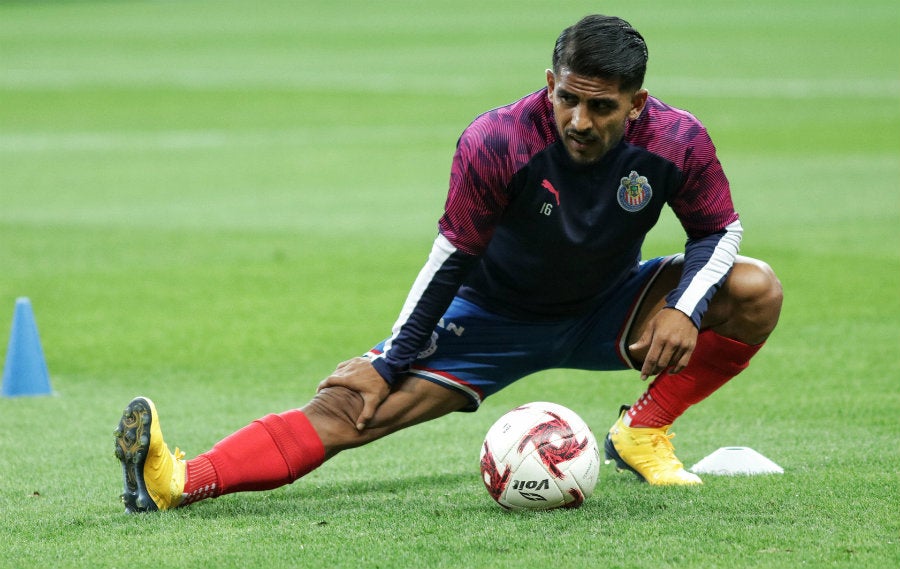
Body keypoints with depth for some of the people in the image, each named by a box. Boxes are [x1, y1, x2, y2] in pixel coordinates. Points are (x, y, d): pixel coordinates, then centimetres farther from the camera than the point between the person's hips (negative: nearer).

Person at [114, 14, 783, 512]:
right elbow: (452, 259, -18)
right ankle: (180, 482, -37)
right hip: (493, 317, -3)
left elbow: (720, 230, -7)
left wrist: (683, 308, -26)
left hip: (604, 310, 3)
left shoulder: (677, 142, -23)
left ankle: (645, 431, 0)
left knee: (756, 292, -18)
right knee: (352, 404, -22)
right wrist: (388, 364, -18)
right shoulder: (495, 142, -29)